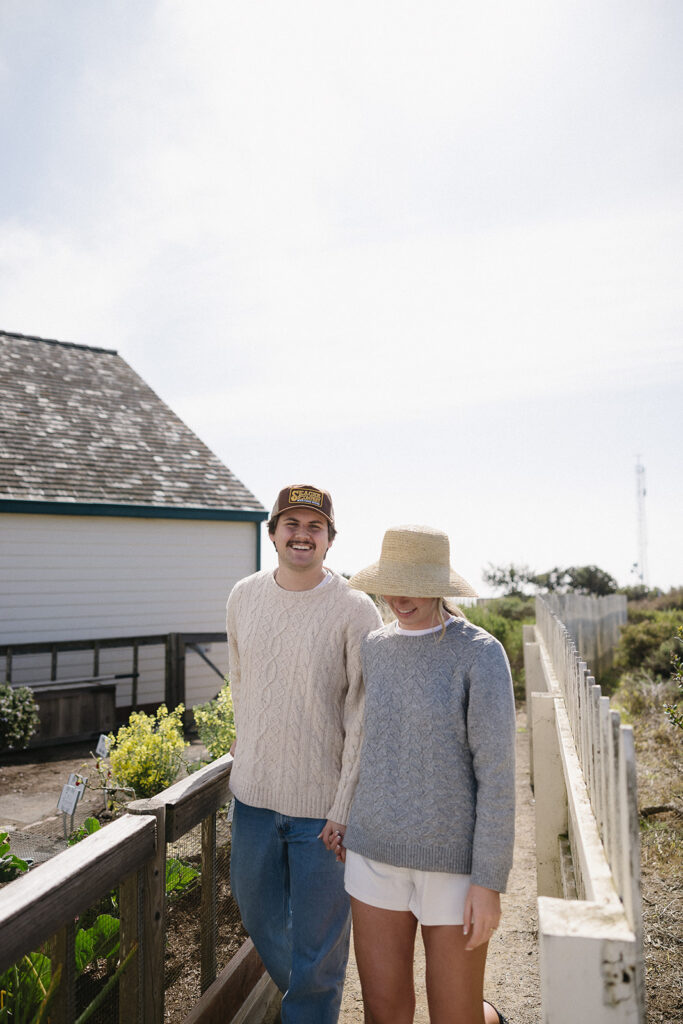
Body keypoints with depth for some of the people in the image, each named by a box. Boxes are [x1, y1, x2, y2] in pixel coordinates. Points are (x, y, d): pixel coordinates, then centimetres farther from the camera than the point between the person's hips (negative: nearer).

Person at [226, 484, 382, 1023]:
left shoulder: (355, 610, -15)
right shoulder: (243, 596, 0)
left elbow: (364, 716, -13)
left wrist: (345, 807, -13)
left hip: (323, 803, -5)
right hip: (253, 794, 5)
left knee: (317, 937, 11)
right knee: (258, 911, 24)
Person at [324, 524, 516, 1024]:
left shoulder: (480, 653, -14)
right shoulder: (375, 647, 2)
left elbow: (497, 772, -14)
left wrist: (489, 881, -14)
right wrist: (346, 815, 14)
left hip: (454, 858, -4)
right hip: (376, 852, 4)